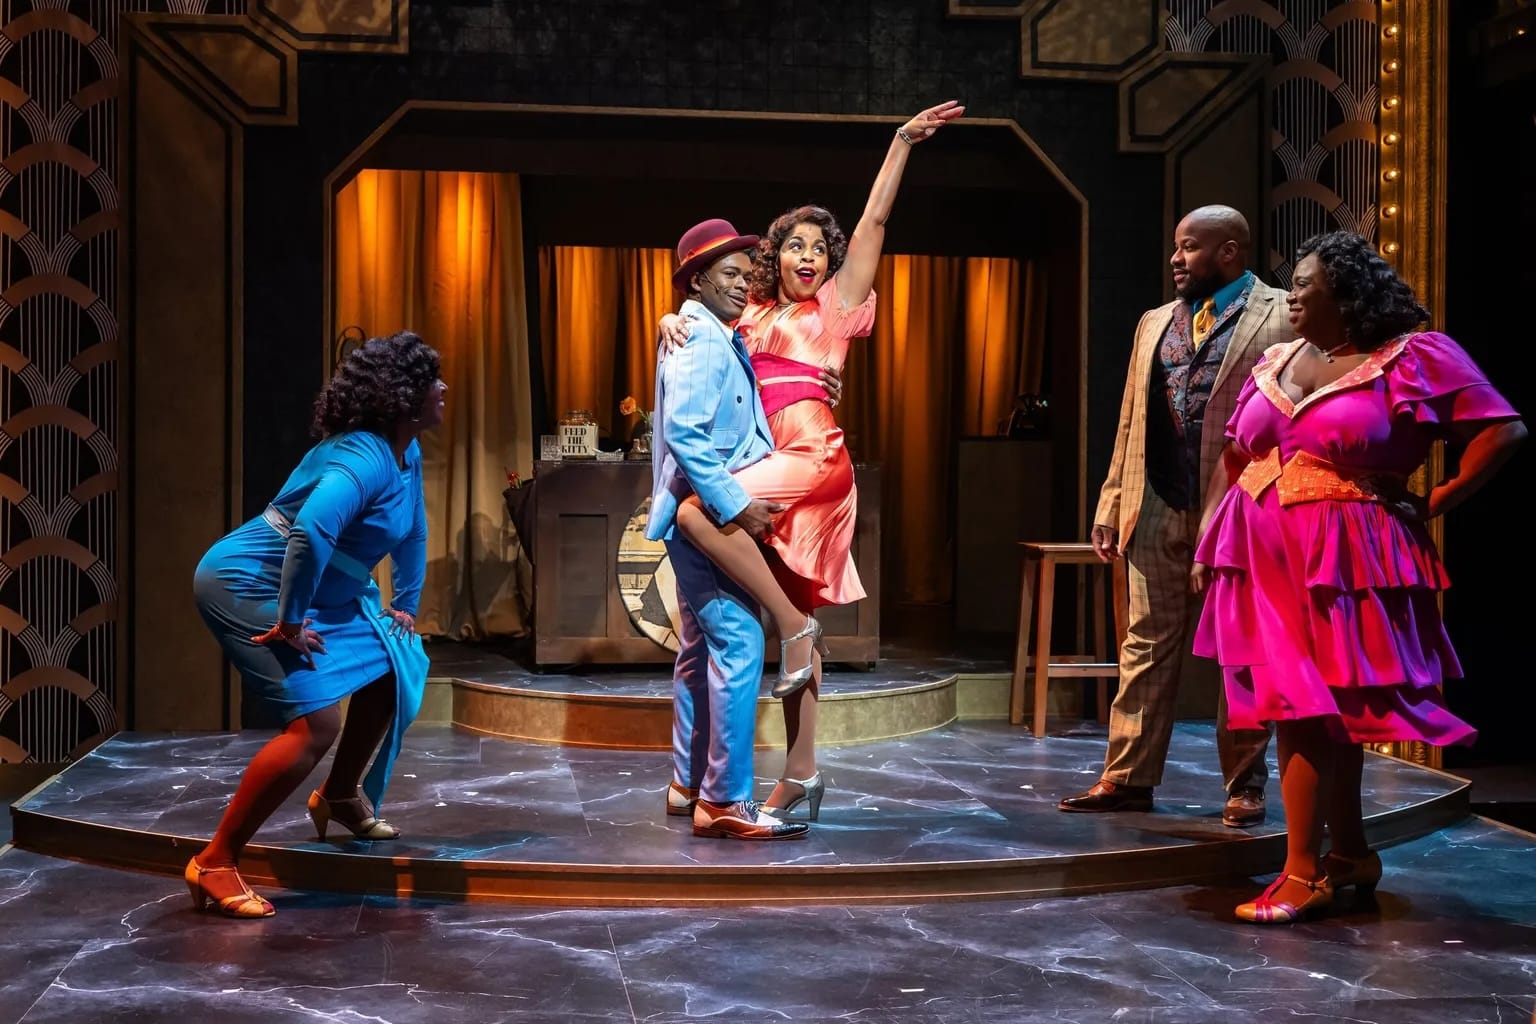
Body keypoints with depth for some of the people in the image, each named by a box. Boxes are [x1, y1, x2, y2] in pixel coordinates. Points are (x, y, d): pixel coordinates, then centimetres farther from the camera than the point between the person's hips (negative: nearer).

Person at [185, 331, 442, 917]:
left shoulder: (406, 453, 4)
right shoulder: (362, 460, -28)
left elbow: (412, 532, 20)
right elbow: (311, 533, -44)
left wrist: (404, 604, 25)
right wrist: (289, 623, -34)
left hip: (319, 591, 10)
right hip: (247, 585, -10)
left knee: (397, 669, 17)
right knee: (317, 723, -21)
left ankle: (340, 796, 35)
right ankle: (213, 864, -12)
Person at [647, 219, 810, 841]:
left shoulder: (721, 340, 16)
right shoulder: (697, 339, -15)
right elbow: (684, 435, -25)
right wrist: (736, 506, -25)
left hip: (707, 515, 11)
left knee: (702, 648, 16)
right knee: (739, 645, -14)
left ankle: (690, 783, 26)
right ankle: (725, 801, -12)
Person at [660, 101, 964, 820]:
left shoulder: (833, 308, 9)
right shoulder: (754, 318, 22)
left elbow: (872, 224, 4)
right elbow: (700, 329, 31)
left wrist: (903, 143, 1)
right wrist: (674, 320, 6)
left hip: (813, 458, -6)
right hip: (780, 471, 6)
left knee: (697, 513, -27)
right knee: (791, 620, 4)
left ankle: (797, 626, -17)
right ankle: (801, 775, 7)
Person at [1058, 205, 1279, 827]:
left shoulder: (1280, 318, -2)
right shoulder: (1154, 323, 18)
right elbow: (1130, 425, 17)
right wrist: (1111, 505, 11)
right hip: (1158, 512, 5)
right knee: (1147, 645, 7)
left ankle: (1244, 786, 15)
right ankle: (1128, 777, 13)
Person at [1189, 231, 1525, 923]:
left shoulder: (1414, 357, -6)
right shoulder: (1275, 363, 12)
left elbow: (1503, 431, -10)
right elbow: (1232, 457, 17)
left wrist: (1433, 505, -8)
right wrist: (1207, 541, 10)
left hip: (1340, 559, -5)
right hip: (1264, 555, 6)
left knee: (1309, 707, -7)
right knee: (1323, 711, 11)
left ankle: (1304, 872, 1)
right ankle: (1350, 854, 23)